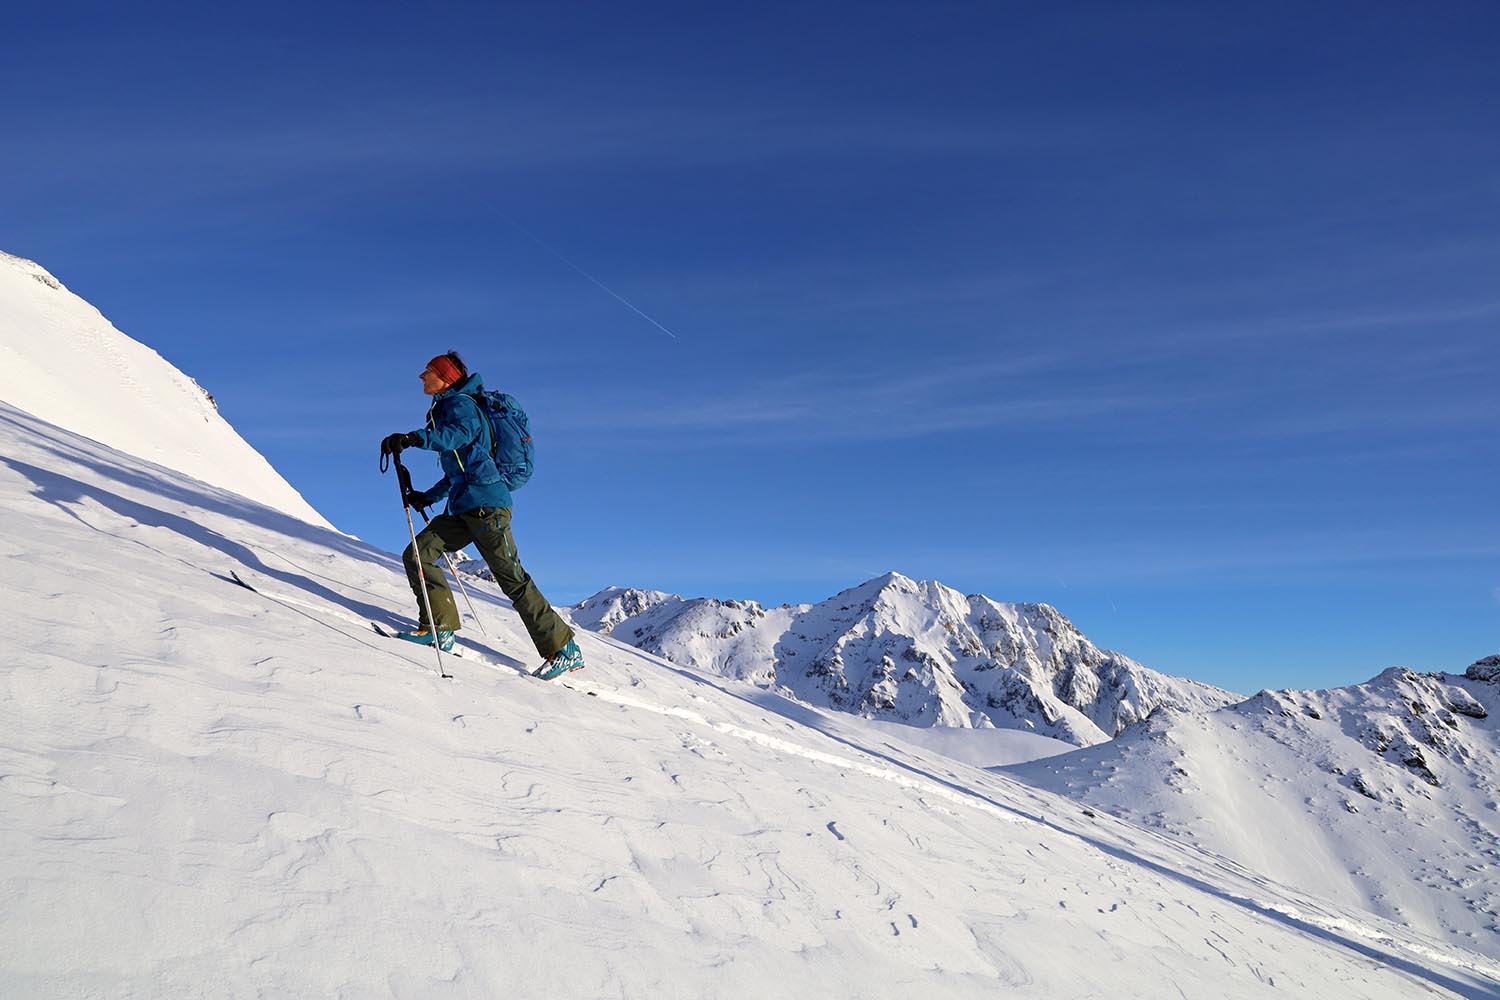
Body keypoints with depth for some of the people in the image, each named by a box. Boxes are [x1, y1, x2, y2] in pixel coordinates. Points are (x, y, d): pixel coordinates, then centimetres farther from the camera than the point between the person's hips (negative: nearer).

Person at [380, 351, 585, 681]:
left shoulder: (460, 403, -4)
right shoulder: (444, 410, 25)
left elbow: (459, 433, -28)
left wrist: (413, 438, -38)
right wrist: (428, 497, 25)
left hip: (484, 501, -9)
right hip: (462, 507, 9)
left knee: (513, 580, -9)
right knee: (416, 554, -3)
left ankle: (564, 650, -5)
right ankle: (441, 626, -1)